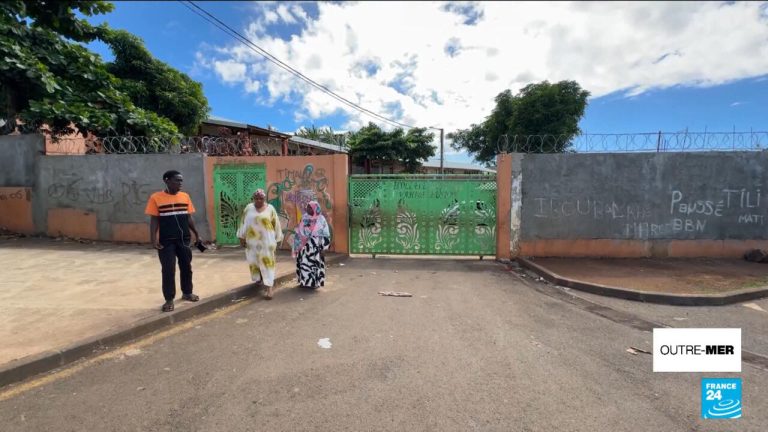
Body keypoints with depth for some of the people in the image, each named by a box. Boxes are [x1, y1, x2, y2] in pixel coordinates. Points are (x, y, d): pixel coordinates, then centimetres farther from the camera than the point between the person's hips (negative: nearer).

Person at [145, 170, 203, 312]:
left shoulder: (185, 196, 4)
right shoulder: (156, 198, -6)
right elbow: (154, 220, -6)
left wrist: (197, 234, 9)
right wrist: (153, 239, -13)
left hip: (184, 239, 4)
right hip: (166, 241, -4)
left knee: (186, 267, 13)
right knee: (168, 270, 1)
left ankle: (187, 293, 31)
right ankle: (169, 299, 14)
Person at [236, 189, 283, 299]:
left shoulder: (270, 209, -3)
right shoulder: (248, 208, 2)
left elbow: (276, 224, 2)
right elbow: (244, 223, 5)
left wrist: (276, 239, 4)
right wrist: (242, 237, 2)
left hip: (266, 240, -3)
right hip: (252, 240, 3)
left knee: (267, 262, -6)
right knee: (254, 260, 15)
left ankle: (269, 289, -7)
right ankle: (259, 277, 43)